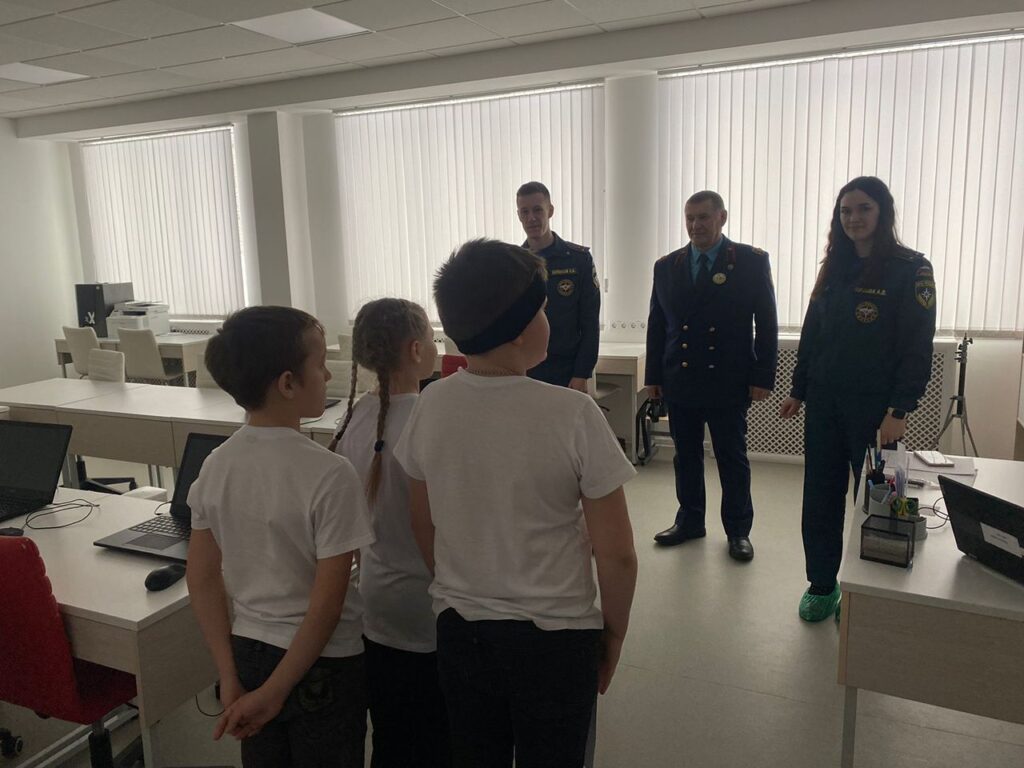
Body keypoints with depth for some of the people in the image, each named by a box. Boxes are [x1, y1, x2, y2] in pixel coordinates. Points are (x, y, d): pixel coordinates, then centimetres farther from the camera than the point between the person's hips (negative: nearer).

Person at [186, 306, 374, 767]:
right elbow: (327, 601, -21)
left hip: (248, 654, 6)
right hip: (320, 664, -5)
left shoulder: (216, 465, -5)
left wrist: (230, 676, 4)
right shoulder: (329, 474, -23)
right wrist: (276, 691, -11)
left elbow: (202, 578, 0)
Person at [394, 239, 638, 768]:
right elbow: (616, 554, -15)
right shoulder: (573, 416, -21)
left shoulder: (431, 406, -9)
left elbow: (424, 528, 3)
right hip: (555, 636, -3)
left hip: (458, 629, 4)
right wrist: (614, 632, 2)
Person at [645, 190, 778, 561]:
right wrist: (653, 376, 7)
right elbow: (656, 325, 9)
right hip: (679, 381, 3)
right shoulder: (666, 266, 6)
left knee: (733, 459, 8)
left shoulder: (752, 261, -3)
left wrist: (762, 377, -7)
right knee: (686, 456, 13)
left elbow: (766, 323, -3)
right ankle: (690, 521, 29)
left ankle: (738, 530, 23)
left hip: (728, 382, -3)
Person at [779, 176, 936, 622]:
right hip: (824, 402, 5)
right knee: (820, 498, 8)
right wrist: (797, 391, 12)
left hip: (873, 406, -5)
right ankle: (822, 585, 21)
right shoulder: (834, 268, 11)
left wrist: (899, 411, -16)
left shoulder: (910, 269, -6)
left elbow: (917, 347, -11)